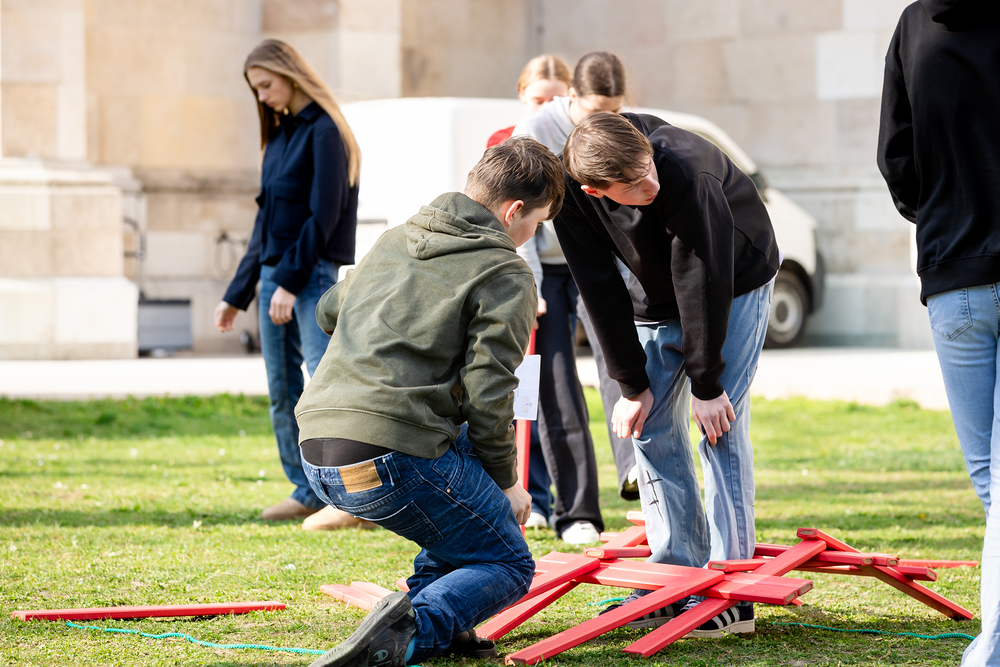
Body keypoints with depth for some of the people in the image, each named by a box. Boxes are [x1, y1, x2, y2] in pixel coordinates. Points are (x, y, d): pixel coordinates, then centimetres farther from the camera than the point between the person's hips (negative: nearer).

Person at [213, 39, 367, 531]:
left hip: (313, 274, -9)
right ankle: (307, 492, 15)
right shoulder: (280, 135, 17)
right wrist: (237, 294, 19)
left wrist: (291, 280, -17)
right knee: (282, 389, 8)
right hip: (274, 271, 9)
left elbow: (323, 215, -14)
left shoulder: (323, 131, -8)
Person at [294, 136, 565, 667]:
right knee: (509, 566, 10)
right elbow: (487, 395, -9)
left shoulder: (395, 239, 20)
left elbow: (327, 312, 37)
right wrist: (505, 484, 5)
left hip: (315, 452, 8)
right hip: (390, 462, -8)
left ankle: (434, 613, 19)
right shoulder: (506, 275, -2)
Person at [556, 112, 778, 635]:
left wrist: (706, 384, -24)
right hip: (657, 294, 5)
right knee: (651, 425, 0)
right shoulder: (571, 192, -25)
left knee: (720, 425, -13)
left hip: (734, 282, -5)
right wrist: (632, 385, -14)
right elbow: (600, 288, -15)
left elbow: (702, 279, -31)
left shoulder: (685, 168, -39)